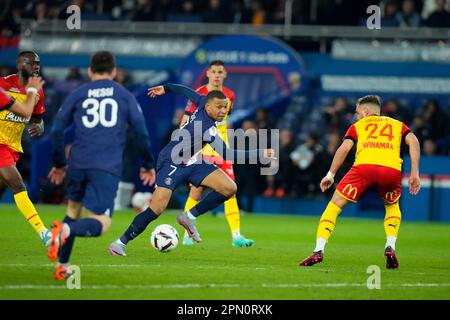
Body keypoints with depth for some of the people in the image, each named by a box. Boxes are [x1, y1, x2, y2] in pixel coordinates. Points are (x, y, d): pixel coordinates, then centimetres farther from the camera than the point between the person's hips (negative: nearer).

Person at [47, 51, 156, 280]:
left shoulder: (78, 94, 13)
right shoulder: (125, 96, 11)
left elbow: (57, 130, 11)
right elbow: (141, 132, 9)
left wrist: (59, 163, 23)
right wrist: (148, 165, 21)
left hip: (78, 164, 3)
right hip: (108, 167, -2)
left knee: (74, 209, 24)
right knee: (100, 224, -5)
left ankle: (62, 267, 18)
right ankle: (66, 230, -35)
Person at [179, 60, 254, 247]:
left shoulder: (229, 96, 7)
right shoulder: (199, 94, -7)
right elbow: (185, 121, -5)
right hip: (200, 149, -4)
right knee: (197, 190, -3)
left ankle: (236, 235, -8)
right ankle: (188, 234, 12)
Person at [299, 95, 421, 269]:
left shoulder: (358, 125, 27)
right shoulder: (397, 124, 31)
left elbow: (344, 148, 11)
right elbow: (413, 141, 12)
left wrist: (330, 174, 13)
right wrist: (414, 174, 9)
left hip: (364, 167, -2)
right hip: (392, 169, 2)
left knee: (333, 207, 12)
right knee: (392, 207, 32)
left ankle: (319, 251, -1)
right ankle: (390, 247, 11)